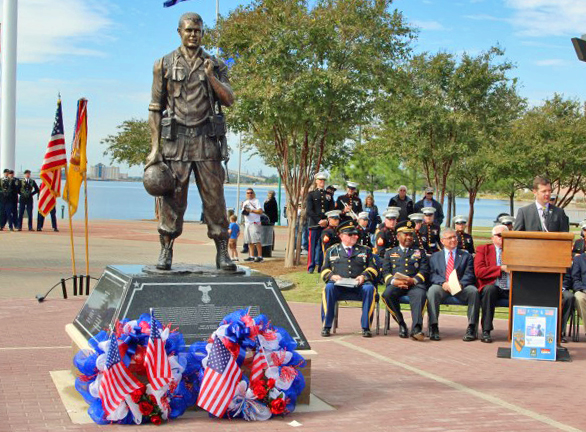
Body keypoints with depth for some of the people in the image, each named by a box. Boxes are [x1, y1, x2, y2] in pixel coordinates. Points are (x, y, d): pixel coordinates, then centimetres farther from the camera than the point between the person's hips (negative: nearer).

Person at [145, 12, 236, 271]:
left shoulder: (215, 65, 12)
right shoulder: (164, 64, 9)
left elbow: (229, 100, 3)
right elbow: (155, 108, 7)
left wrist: (210, 76, -11)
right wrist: (155, 148, 0)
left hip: (207, 139, 1)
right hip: (175, 139, -1)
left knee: (214, 197, -1)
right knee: (171, 198, -1)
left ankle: (222, 253, 3)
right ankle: (166, 251, 8)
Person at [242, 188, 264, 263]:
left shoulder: (256, 201, -2)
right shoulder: (245, 202, 19)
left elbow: (260, 211, -12)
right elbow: (243, 211, 23)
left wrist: (251, 210, -16)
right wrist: (244, 212, 0)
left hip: (255, 223, -7)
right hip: (247, 223, 7)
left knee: (256, 241, -12)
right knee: (250, 241, 6)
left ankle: (260, 256, -11)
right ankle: (251, 256, 9)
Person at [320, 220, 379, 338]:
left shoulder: (365, 250, 23)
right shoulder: (332, 251, 21)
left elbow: (372, 268, 13)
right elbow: (325, 270, 16)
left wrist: (364, 276, -8)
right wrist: (332, 276, -7)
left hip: (359, 283, 0)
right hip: (338, 283, 0)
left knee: (369, 288, -33)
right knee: (329, 288, -33)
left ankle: (366, 327, -27)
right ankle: (326, 326, -26)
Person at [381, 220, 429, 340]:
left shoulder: (420, 252, 24)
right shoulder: (390, 253, 24)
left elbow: (424, 271, 9)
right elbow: (385, 272, 11)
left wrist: (413, 280, -12)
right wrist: (394, 281, -12)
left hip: (415, 284, -1)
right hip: (396, 284, 1)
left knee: (420, 295, -37)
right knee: (387, 295, -34)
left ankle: (416, 328, -48)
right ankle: (401, 324, -20)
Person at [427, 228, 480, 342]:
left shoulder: (466, 256, 18)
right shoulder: (435, 257, 19)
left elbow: (469, 275, 4)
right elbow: (432, 275, 5)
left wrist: (460, 284, -18)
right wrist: (443, 283, -17)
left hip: (460, 288, 0)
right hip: (442, 287, 0)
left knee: (474, 291, -31)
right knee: (432, 290, -34)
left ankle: (471, 328, -25)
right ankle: (433, 327, -31)